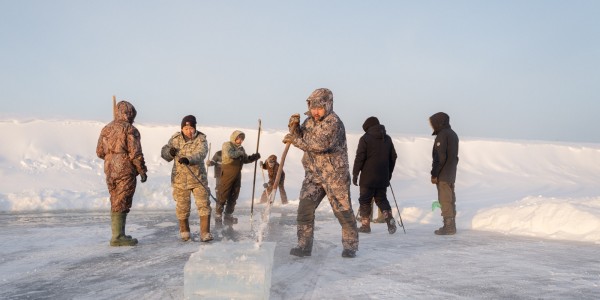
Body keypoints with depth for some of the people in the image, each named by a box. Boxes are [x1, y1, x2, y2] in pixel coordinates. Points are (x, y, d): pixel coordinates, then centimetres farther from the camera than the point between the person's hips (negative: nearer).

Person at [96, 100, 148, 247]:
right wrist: (142, 171, -5)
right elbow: (135, 153, -13)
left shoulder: (106, 129, 11)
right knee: (122, 204, -3)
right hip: (125, 171, -7)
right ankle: (118, 237, -1)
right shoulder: (129, 129, -10)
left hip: (109, 171, 7)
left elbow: (99, 152, 14)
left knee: (116, 203, 15)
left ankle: (118, 234, 23)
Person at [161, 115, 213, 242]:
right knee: (182, 207, 9)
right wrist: (169, 152, -15)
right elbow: (163, 152, 9)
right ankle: (184, 232, 27)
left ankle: (205, 233, 1)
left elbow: (200, 154, -23)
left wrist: (188, 159, -42)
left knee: (204, 205, -6)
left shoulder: (201, 139, -5)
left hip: (198, 178, -1)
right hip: (180, 178, 2)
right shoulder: (176, 138, 3)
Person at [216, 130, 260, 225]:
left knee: (234, 196, 10)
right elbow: (230, 154, -20)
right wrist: (240, 153, -11)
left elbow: (245, 160, 21)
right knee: (223, 195, -6)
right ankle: (218, 215, -1)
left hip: (237, 174, 7)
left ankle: (228, 215, 19)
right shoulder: (227, 145, -2)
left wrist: (254, 157, 7)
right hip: (227, 174, -7)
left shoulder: (241, 148, 19)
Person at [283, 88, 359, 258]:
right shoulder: (310, 120, 9)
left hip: (335, 174, -6)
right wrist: (295, 127, -7)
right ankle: (304, 246, 5)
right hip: (313, 174, 6)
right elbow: (301, 138, 13)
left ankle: (350, 246, 18)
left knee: (343, 210, 3)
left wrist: (295, 140, -23)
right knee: (305, 207, -4)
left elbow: (321, 144, -28)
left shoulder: (333, 122, -16)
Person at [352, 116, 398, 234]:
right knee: (382, 199, 15)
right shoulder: (387, 139, 12)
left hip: (368, 177, -5)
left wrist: (355, 174, -5)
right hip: (383, 178, 5)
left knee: (365, 201, 5)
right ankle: (390, 220, -3)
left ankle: (365, 225, 6)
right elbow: (393, 157, 16)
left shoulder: (365, 138, -6)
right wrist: (389, 174, 22)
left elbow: (359, 158, -11)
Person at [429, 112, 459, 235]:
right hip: (451, 174, 10)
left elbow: (440, 157, -21)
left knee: (445, 200, -5)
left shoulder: (442, 135, -15)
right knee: (450, 200, 14)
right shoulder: (453, 134, 15)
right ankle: (451, 225, 20)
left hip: (442, 175, -10)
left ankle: (448, 226, -2)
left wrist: (434, 174, -16)